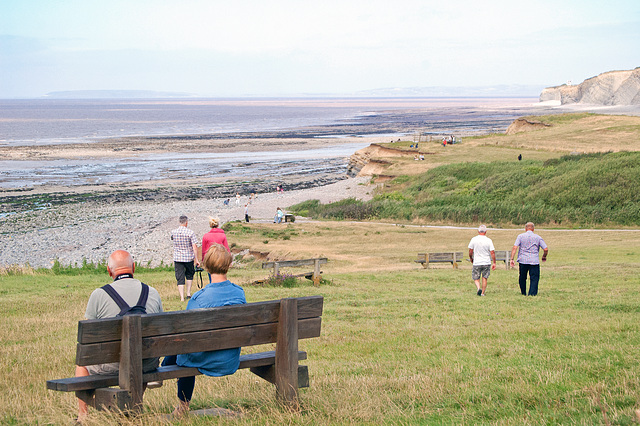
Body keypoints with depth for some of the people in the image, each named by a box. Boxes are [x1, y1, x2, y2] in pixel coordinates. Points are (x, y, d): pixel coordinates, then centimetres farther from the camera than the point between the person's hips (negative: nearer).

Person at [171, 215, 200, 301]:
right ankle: (188, 293, 18)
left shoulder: (173, 232, -2)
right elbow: (194, 247, -13)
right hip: (189, 257, -1)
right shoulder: (190, 233, -11)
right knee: (189, 275, 22)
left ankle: (182, 297, -4)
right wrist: (196, 259, -8)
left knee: (180, 278, 2)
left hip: (177, 258, 1)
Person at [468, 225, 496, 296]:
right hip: (487, 263, 0)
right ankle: (482, 293, 13)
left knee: (476, 278, 8)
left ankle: (478, 288, -18)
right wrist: (494, 263, -1)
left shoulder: (474, 239, -5)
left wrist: (471, 258, 20)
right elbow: (492, 252, -8)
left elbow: (470, 251, 1)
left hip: (476, 263, 0)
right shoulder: (488, 240, -6)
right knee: (485, 278, 12)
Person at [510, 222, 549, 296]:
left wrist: (512, 259, -6)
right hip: (534, 261, -1)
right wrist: (544, 257, 18)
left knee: (522, 278, 16)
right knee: (534, 279, 2)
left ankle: (523, 293, 25)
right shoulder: (538, 237, 4)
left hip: (523, 260, 1)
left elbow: (515, 247, -6)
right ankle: (532, 294, -8)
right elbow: (546, 249, 0)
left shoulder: (521, 236, 4)